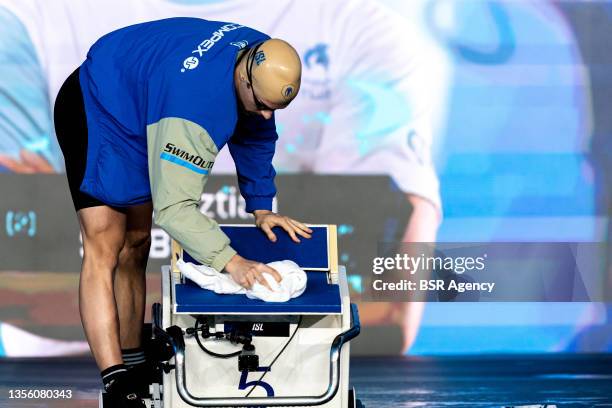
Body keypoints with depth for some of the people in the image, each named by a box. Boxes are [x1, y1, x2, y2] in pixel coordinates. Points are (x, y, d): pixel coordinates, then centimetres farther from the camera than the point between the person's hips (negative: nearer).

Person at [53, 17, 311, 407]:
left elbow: (254, 135, 3)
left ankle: (132, 364, 21)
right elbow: (174, 207, -41)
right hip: (97, 111, -9)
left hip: (139, 106, 9)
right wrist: (231, 261, -47)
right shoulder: (197, 108, -42)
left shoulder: (262, 58, -16)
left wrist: (261, 207, -1)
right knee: (105, 247, -18)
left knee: (136, 243, 13)